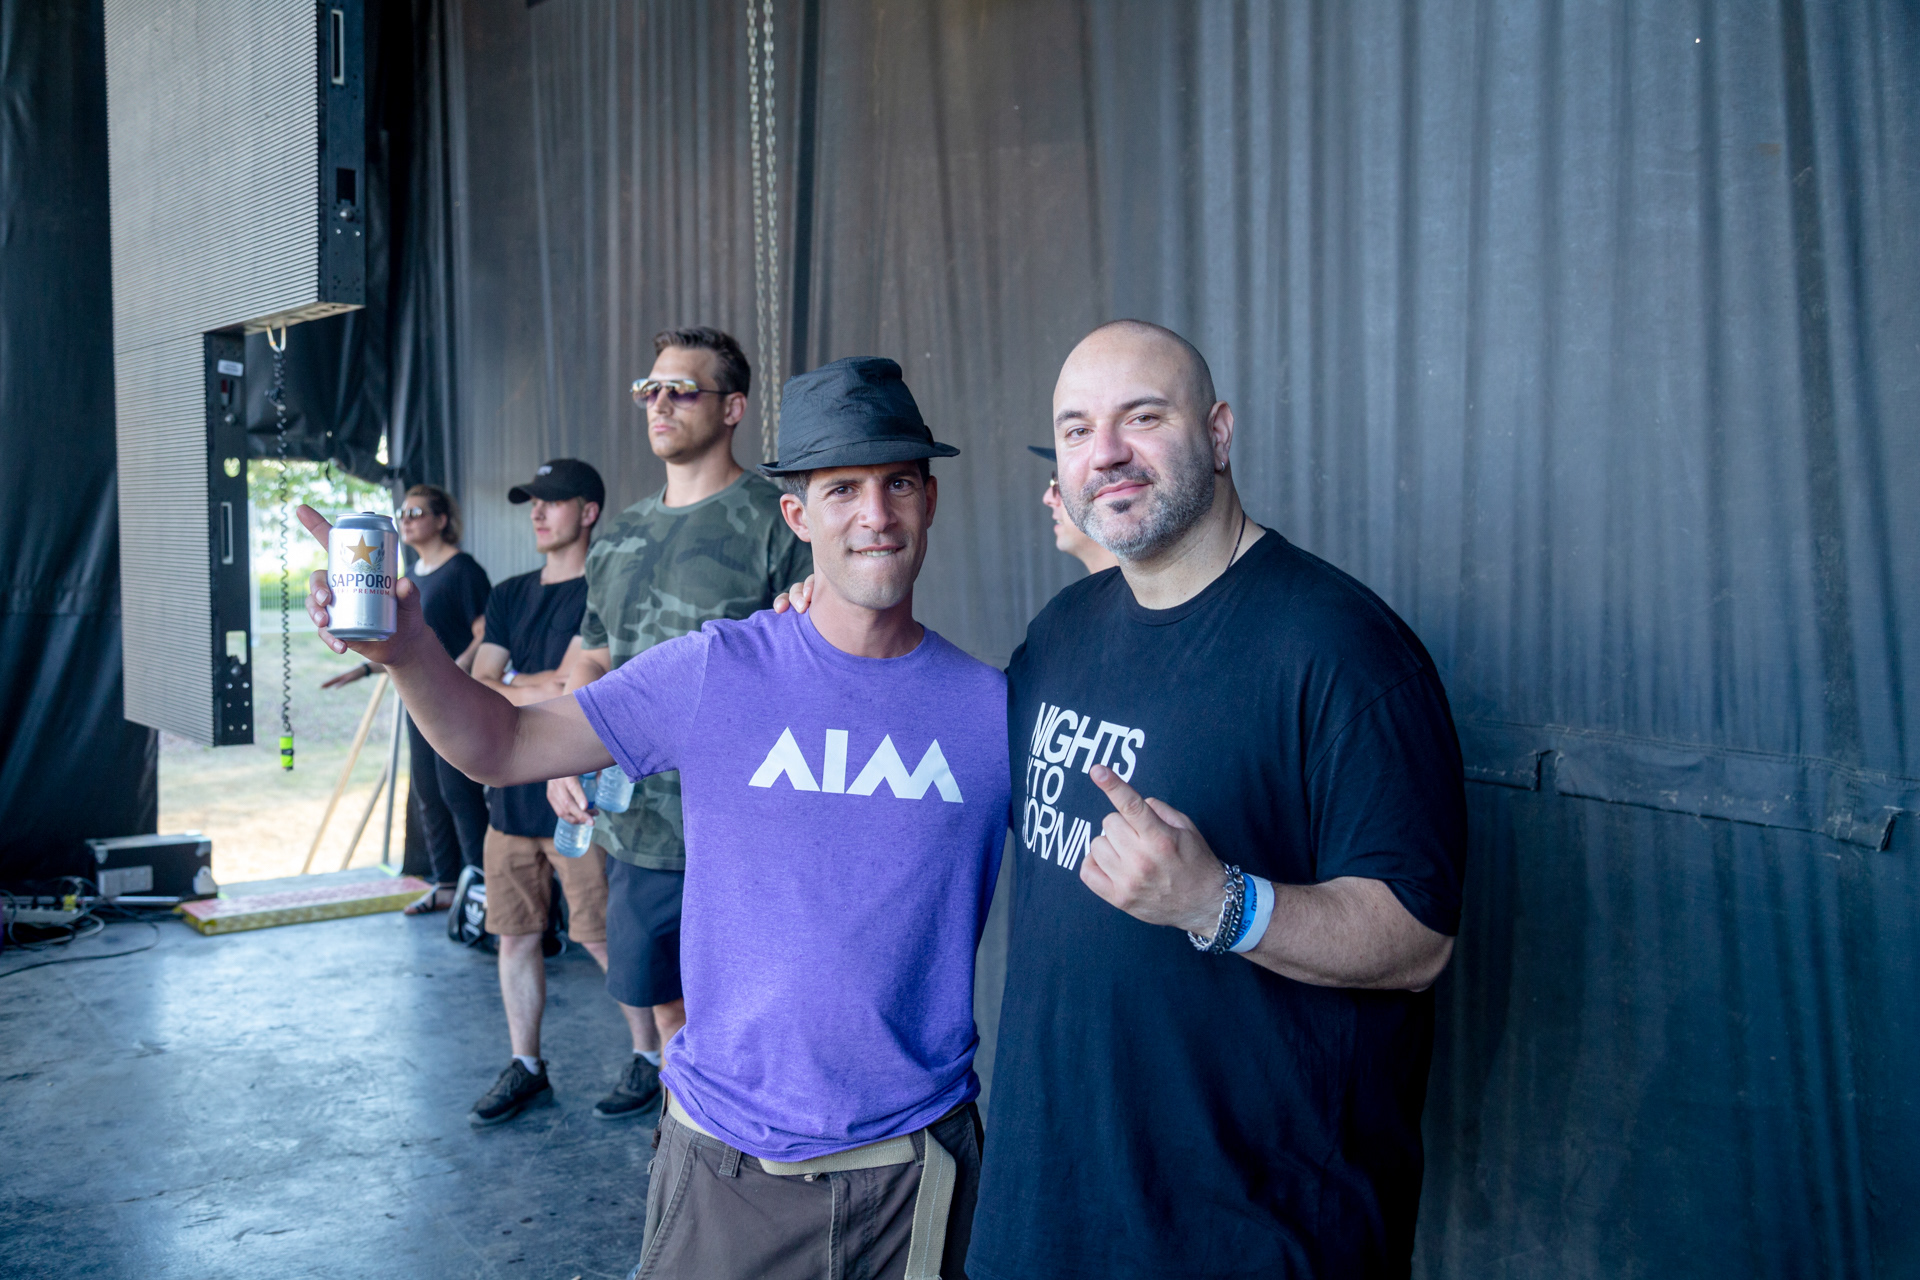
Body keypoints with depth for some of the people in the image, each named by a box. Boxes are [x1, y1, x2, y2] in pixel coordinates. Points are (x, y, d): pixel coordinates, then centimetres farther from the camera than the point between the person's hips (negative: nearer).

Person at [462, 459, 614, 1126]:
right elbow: (477, 690, 8)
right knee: (516, 935, 13)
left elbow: (576, 695, -17)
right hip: (511, 794, 7)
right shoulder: (509, 596, 14)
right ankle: (525, 1067, 26)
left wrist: (510, 689, -4)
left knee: (605, 940, -2)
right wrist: (543, 684, -9)